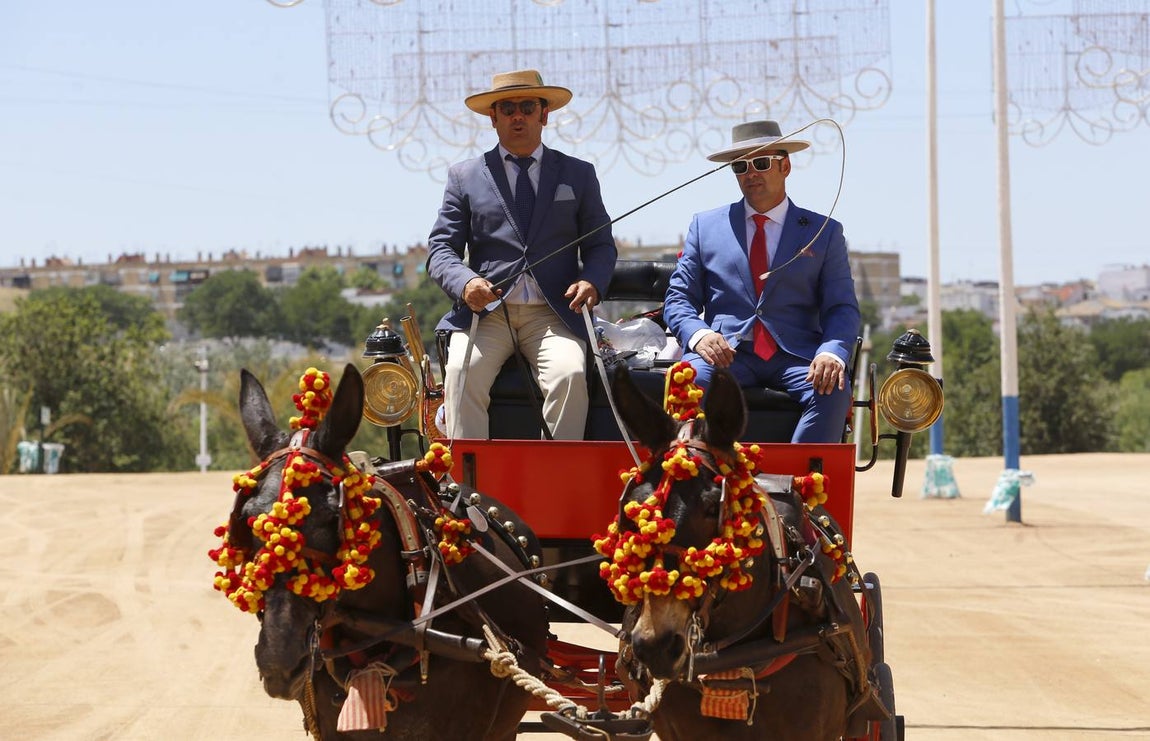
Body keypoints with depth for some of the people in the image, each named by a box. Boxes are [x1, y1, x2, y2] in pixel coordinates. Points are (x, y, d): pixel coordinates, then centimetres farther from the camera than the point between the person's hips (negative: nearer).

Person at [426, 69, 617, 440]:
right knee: (462, 374, -30)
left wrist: (591, 282, -7)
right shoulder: (465, 176, 15)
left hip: (553, 313, 0)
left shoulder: (579, 175, 17)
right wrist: (466, 283, -14)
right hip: (486, 312, 0)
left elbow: (601, 246, 17)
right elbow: (441, 249, 9)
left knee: (570, 374, -31)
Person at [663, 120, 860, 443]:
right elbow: (679, 299, 14)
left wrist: (832, 353, -17)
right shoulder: (705, 226, 18)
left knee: (833, 390, -33)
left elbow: (842, 307, 7)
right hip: (726, 352, 0)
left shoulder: (824, 232, 14)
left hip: (795, 355, 0)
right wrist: (698, 334, -11)